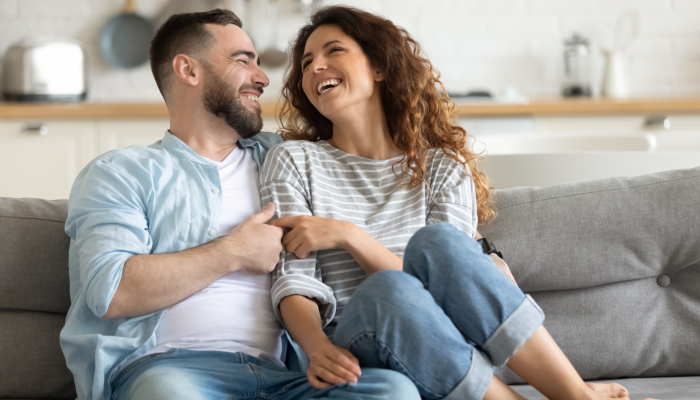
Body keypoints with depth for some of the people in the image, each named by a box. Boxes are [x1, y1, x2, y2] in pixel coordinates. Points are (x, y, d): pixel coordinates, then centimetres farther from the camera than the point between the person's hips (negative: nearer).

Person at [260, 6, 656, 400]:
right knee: (388, 291, -36)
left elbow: (444, 286, -1)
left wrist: (348, 235, -13)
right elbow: (295, 282, -2)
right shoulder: (294, 161, 10)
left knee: (437, 241, -30)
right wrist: (318, 348, -23)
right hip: (353, 352, -1)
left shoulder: (442, 167, 12)